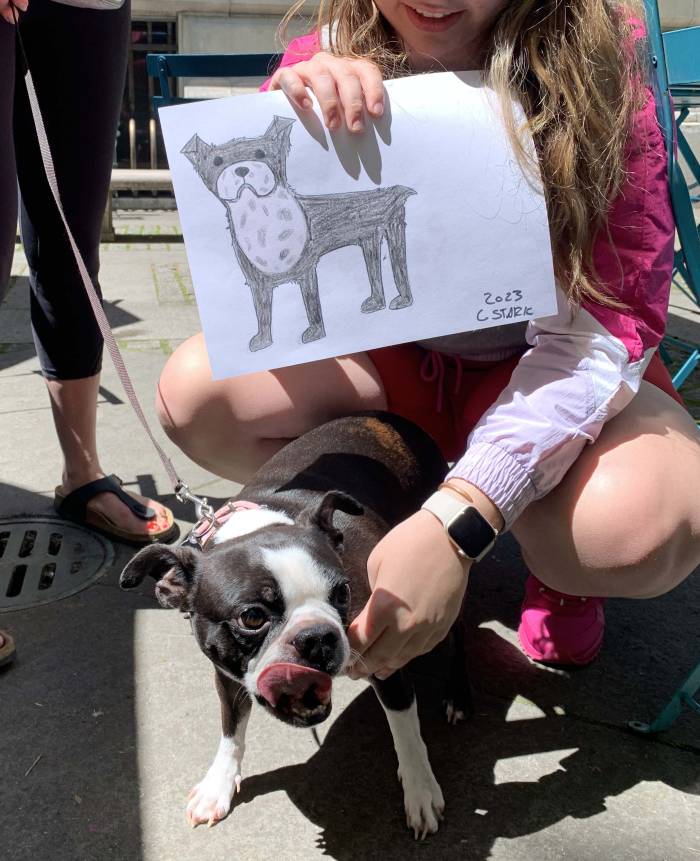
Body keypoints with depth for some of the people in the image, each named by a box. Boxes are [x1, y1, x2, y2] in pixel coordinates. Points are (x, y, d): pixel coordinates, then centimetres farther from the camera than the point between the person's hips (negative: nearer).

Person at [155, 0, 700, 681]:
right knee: (192, 390, -20)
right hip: (391, 359, 3)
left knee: (638, 521, -34)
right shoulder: (326, 61, -10)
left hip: (548, 370, -2)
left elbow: (609, 324, -25)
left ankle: (555, 564, 4)